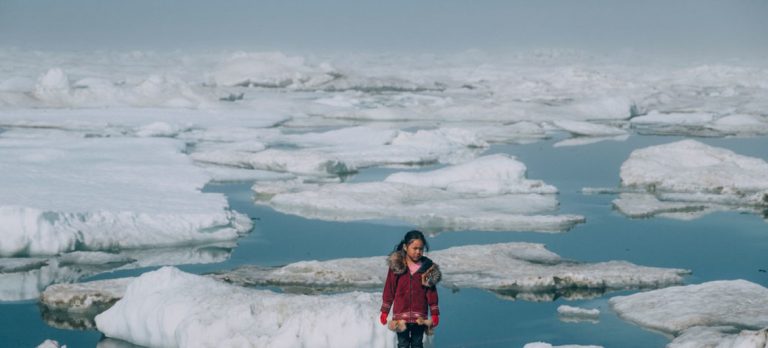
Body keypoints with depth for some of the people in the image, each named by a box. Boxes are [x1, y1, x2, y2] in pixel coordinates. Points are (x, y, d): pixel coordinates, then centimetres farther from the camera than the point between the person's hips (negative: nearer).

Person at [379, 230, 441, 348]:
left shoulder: (428, 267, -1)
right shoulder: (396, 265, -4)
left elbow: (432, 292, 3)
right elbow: (389, 290, 1)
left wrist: (434, 314, 2)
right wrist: (384, 312, 1)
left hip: (419, 317, 1)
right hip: (401, 315, -1)